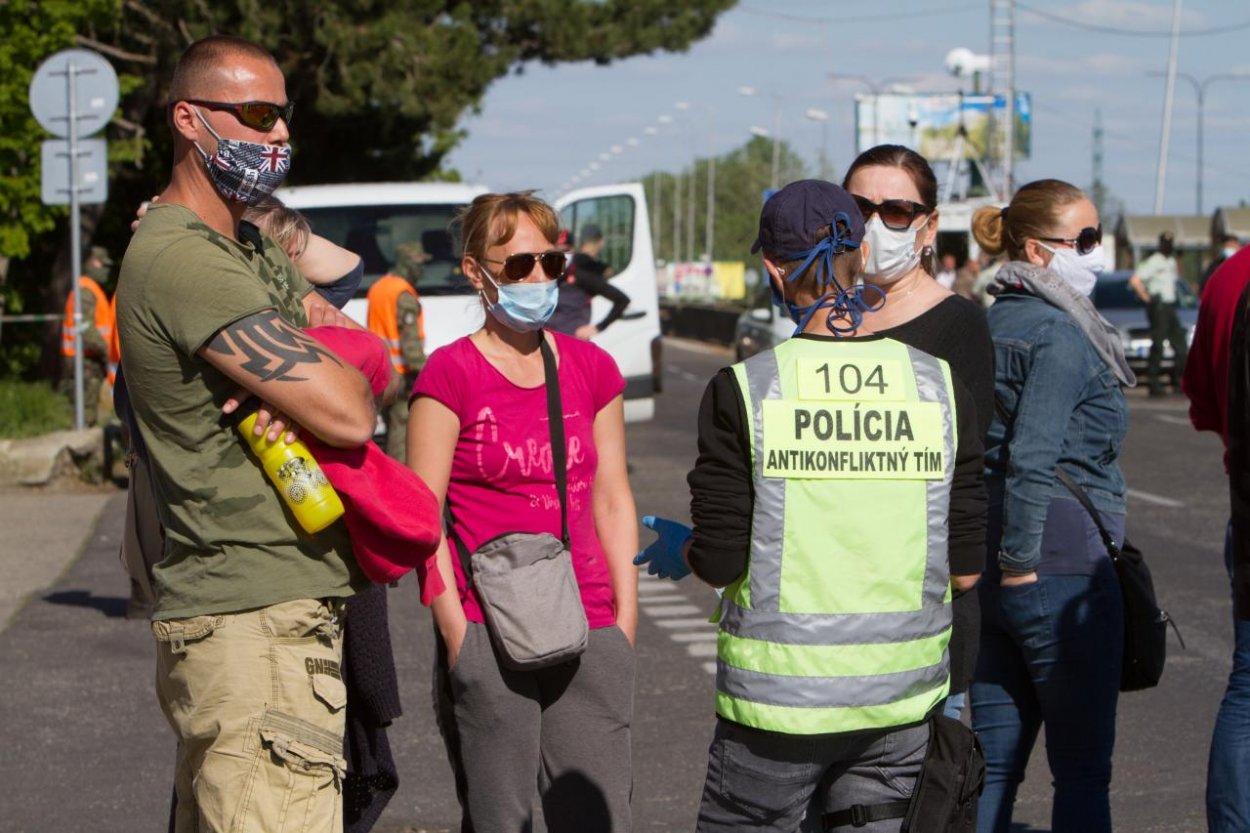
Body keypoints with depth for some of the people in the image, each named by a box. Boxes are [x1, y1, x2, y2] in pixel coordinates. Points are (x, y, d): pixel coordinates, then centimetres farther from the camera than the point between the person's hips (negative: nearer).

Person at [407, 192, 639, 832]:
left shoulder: (592, 369, 11)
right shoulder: (450, 374, -3)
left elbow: (611, 498, 14)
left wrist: (624, 622, 8)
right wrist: (457, 634, -10)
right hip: (488, 633, -4)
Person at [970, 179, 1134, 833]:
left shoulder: (988, 325, 11)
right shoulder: (1063, 334, -13)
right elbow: (1031, 457, -21)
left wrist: (997, 563, 17)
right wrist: (1021, 562, -16)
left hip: (985, 565, 8)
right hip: (1064, 568, -8)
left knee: (995, 758, 12)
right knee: (1083, 768, 0)